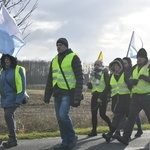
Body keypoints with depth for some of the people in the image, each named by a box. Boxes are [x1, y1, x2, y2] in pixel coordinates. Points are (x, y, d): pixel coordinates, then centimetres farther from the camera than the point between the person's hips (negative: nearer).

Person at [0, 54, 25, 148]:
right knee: (10, 117, 8)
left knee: (8, 115, -18)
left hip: (13, 97, -7)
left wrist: (19, 100, -17)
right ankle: (12, 139, 15)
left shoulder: (18, 70, -7)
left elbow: (22, 86, -11)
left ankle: (13, 139, -13)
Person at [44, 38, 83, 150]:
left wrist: (77, 96, -17)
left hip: (68, 92, -7)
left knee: (63, 115, -20)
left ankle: (72, 137, 0)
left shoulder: (73, 58, -5)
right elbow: (50, 79, 20)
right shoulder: (54, 60, 15)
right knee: (60, 119, 5)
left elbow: (79, 78, -10)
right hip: (57, 93, 7)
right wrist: (47, 95, 16)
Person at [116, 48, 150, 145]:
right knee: (131, 117, -4)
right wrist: (133, 81, -5)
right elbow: (130, 80, 17)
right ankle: (126, 138, -8)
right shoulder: (134, 68, 12)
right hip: (136, 96, 5)